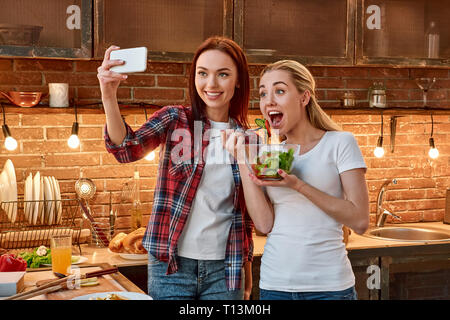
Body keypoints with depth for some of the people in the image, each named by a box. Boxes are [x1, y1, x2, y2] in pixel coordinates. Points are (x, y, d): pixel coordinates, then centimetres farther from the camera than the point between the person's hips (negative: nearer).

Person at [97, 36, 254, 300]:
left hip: (224, 270, 2)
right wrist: (109, 97, -36)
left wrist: (247, 269, 14)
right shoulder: (175, 120, -2)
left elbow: (246, 212, 11)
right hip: (171, 265, -2)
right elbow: (127, 149, -20)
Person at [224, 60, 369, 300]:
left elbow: (360, 221, -11)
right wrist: (242, 162, -8)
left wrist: (299, 185, -19)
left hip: (328, 285, -3)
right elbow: (264, 224, -5)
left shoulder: (339, 143, -5)